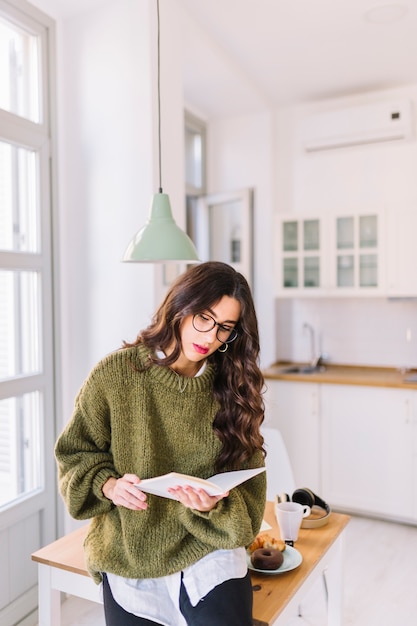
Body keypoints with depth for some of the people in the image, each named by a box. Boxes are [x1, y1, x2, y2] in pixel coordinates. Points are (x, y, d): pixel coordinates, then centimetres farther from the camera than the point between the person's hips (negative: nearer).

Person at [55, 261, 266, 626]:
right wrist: (107, 485, -16)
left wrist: (215, 506, -21)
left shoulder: (233, 389, -5)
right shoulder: (116, 373, -10)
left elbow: (246, 484, -2)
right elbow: (75, 452, 1)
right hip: (128, 555, 0)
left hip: (208, 551, 1)